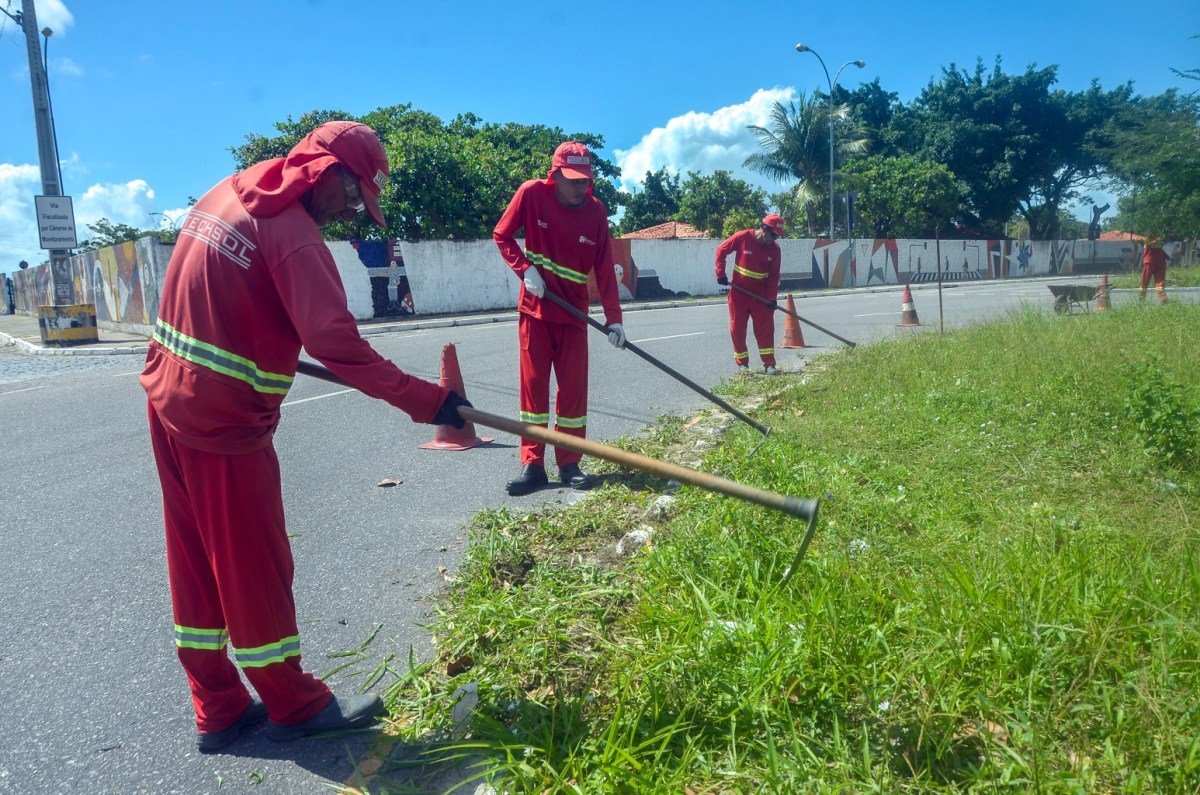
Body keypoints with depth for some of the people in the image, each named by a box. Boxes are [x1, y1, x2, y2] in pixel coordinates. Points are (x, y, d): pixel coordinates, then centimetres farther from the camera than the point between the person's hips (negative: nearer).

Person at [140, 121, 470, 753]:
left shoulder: (226, 192, 8)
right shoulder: (293, 233, -19)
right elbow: (334, 342, -30)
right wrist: (424, 400, -28)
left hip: (168, 395, 9)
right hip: (225, 418, -9)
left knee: (196, 556, 14)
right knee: (254, 561, 4)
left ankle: (219, 710, 27)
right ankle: (293, 705, 21)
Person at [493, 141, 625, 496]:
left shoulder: (596, 210, -5)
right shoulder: (531, 193, -10)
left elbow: (604, 268, -4)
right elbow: (502, 236, -1)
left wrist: (613, 318, -9)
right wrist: (525, 268, -16)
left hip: (573, 312, 2)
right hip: (535, 307, -1)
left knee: (574, 388, 3)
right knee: (533, 384, 0)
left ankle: (569, 464, 13)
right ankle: (532, 464, 7)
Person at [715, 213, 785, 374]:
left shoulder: (774, 248, -4)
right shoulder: (743, 237, -14)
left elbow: (774, 276, -1)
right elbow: (721, 250, -4)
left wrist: (771, 298, -7)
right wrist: (720, 273, -9)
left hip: (760, 293, 2)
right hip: (739, 290, -2)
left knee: (766, 327, -3)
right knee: (737, 327, 3)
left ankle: (769, 363, 3)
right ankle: (742, 362, 15)